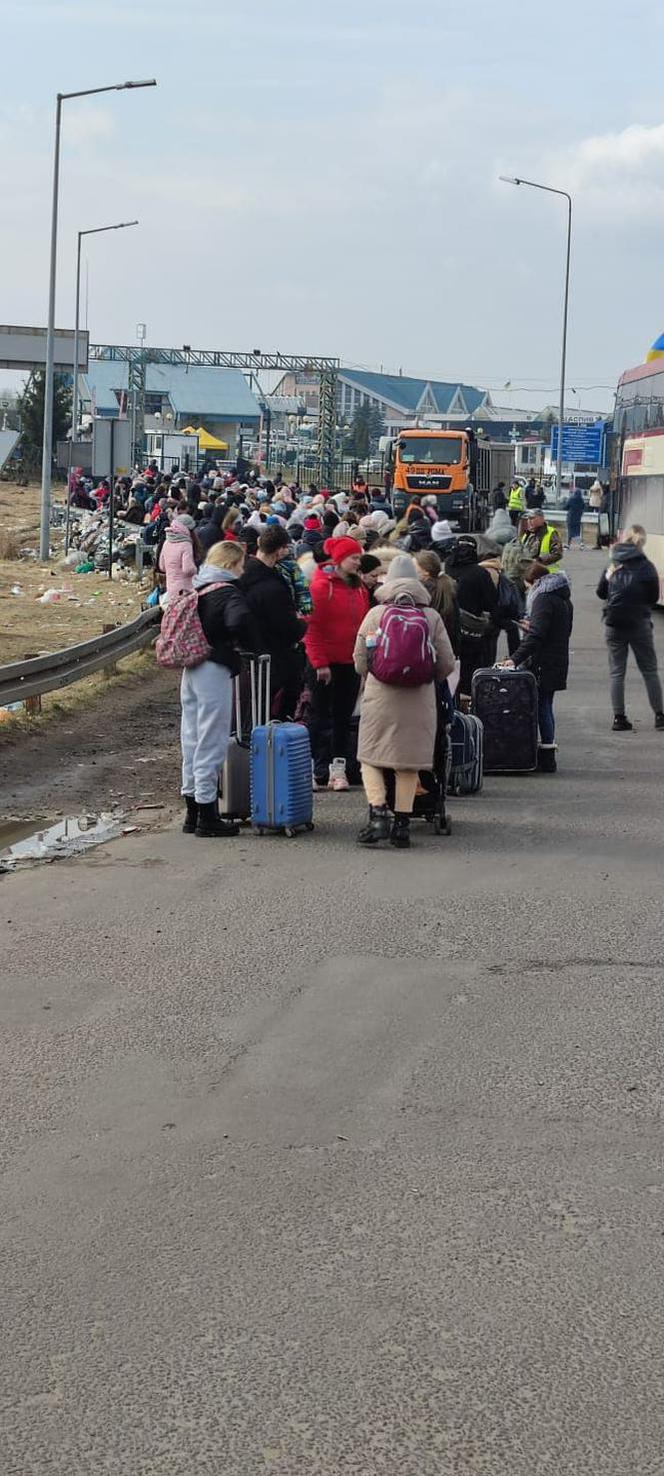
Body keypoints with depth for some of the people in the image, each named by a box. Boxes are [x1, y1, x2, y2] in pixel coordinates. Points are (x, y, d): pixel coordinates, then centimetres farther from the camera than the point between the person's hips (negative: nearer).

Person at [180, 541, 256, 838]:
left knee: (192, 739, 14)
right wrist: (245, 645, -13)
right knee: (211, 742, -3)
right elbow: (239, 621, -32)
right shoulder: (227, 592, -13)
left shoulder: (195, 588, 11)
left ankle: (192, 813, 22)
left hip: (190, 668, 8)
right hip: (214, 670, -8)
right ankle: (207, 816, 0)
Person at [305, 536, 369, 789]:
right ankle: (316, 769, 6)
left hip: (350, 663, 6)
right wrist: (319, 663, -16)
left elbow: (364, 624, 14)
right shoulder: (322, 586, -10)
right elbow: (313, 627, -13)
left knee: (343, 716, 8)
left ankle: (338, 768, 12)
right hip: (325, 662, -6)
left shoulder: (359, 588, 10)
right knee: (322, 716, 1)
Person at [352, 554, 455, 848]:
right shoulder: (432, 616, 3)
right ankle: (402, 824, 7)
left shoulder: (375, 614, 1)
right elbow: (447, 664, 4)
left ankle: (378, 815, -8)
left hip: (380, 696, -1)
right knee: (408, 763, 8)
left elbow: (359, 661, 5)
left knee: (370, 758, 8)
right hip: (419, 700, 1)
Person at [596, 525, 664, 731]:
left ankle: (619, 718, 5)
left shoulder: (612, 565, 0)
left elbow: (600, 593, 4)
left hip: (614, 623, 2)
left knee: (616, 672, 8)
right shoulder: (646, 567, -8)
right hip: (639, 623, -2)